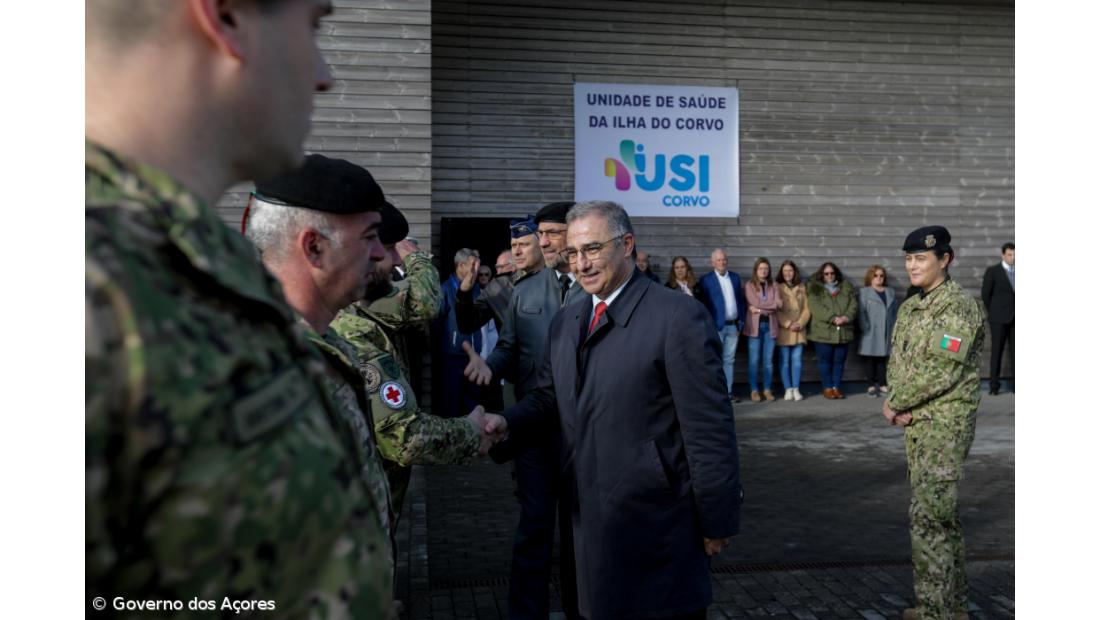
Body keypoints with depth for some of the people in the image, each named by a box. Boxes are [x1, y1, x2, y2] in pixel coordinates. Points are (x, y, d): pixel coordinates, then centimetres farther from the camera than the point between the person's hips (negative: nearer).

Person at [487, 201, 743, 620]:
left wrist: (717, 520, -11)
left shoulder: (679, 317, -14)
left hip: (657, 519, -6)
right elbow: (547, 398, 12)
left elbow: (709, 428, -14)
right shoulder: (565, 322, 10)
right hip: (590, 514, 6)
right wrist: (506, 423, -8)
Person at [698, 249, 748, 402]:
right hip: (716, 326, -4)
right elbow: (704, 304, -4)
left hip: (733, 326, 4)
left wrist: (741, 323, 7)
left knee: (729, 360, 8)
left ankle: (728, 392, 13)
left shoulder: (735, 277, 13)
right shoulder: (706, 280, -1)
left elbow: (741, 301, 14)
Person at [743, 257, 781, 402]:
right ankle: (754, 390, 6)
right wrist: (772, 304, -6)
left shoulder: (773, 285, 11)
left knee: (768, 360, 5)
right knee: (754, 360, -1)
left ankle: (767, 390, 13)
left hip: (770, 325, 3)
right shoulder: (749, 285, 2)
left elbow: (779, 304, -1)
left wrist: (760, 308, -9)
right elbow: (754, 303, -11)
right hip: (755, 325, -3)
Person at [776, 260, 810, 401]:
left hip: (799, 330, 3)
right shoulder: (777, 287, 0)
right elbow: (776, 309, -4)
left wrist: (800, 323, -6)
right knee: (784, 360, -2)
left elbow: (806, 309, 8)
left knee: (797, 359, 2)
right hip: (783, 330, -3)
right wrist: (788, 324, -10)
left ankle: (796, 389, 7)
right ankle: (788, 389, 4)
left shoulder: (802, 288, 12)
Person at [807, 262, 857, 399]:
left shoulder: (846, 287, 14)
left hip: (843, 331, 3)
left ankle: (836, 387, 17)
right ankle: (828, 388, 12)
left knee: (839, 360, 7)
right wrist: (833, 318, -18)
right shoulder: (815, 288, 2)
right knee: (825, 361, 3)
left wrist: (846, 317, -13)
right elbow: (816, 307, -11)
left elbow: (853, 305, 6)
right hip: (823, 331, -3)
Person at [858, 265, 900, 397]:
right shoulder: (864, 292, 3)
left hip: (886, 331, 4)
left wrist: (894, 327, 3)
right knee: (870, 357, -2)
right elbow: (861, 312, -6)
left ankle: (882, 384, 14)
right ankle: (871, 385, 1)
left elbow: (895, 311, 13)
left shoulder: (890, 292, 17)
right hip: (870, 332, -4)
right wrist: (865, 328, -15)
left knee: (882, 357, 9)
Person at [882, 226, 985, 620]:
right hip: (916, 424, 9)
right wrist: (899, 404, -6)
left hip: (945, 424, -9)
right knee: (941, 513, 15)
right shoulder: (909, 308, 13)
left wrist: (895, 403, -12)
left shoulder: (959, 307, -13)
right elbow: (896, 361, 12)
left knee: (928, 517, -10)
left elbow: (942, 370, -19)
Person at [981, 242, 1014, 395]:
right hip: (999, 319, -3)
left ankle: (1015, 384, 4)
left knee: (1015, 351, 1)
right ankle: (994, 386, 2)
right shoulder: (992, 271, -2)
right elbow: (985, 294, -1)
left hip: (1015, 318, 3)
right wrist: (993, 313, 2)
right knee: (997, 351, -1)